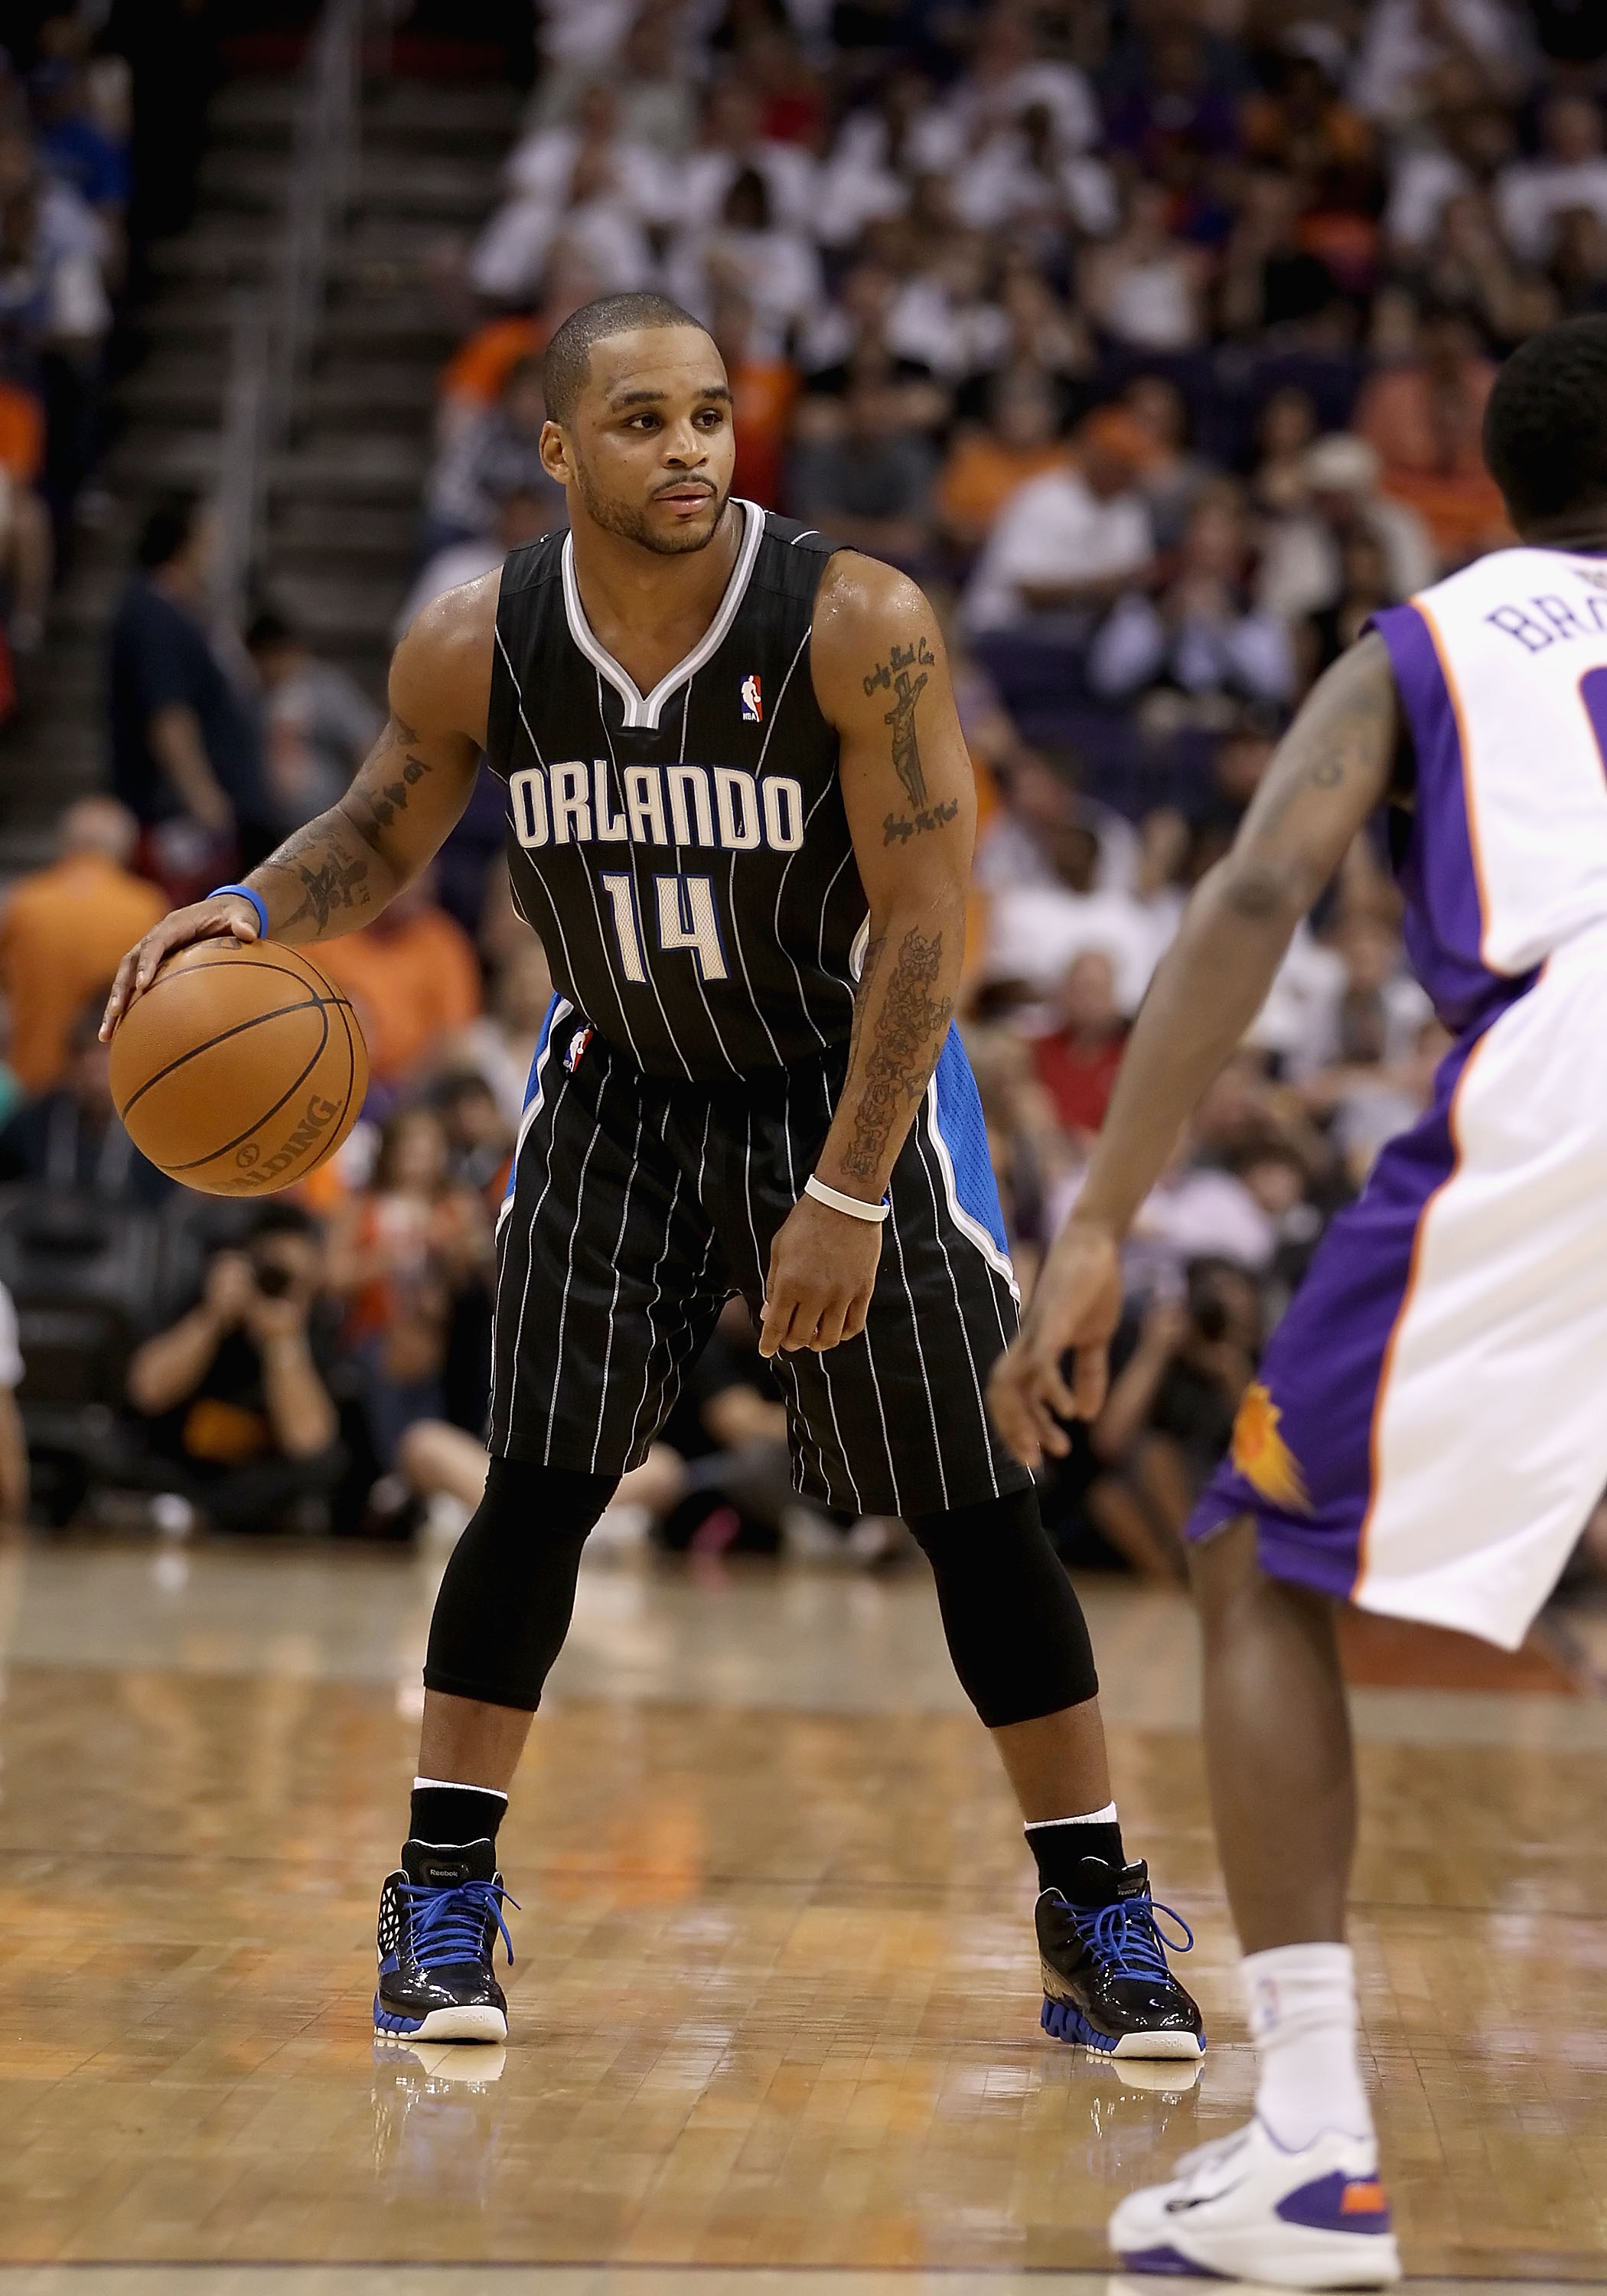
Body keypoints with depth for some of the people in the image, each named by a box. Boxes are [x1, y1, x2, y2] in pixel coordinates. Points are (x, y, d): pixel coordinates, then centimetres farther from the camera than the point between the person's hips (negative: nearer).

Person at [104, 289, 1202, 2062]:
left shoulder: (858, 626, -25)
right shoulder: (475, 649, -14)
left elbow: (925, 922, -21)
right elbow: (383, 836, 4)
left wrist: (846, 1197, -24)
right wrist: (251, 910, -18)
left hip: (848, 1079, -2)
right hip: (617, 1082, 2)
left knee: (971, 1506, -3)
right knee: (536, 1488, -5)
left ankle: (1098, 1918, 7)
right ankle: (441, 1901, 7)